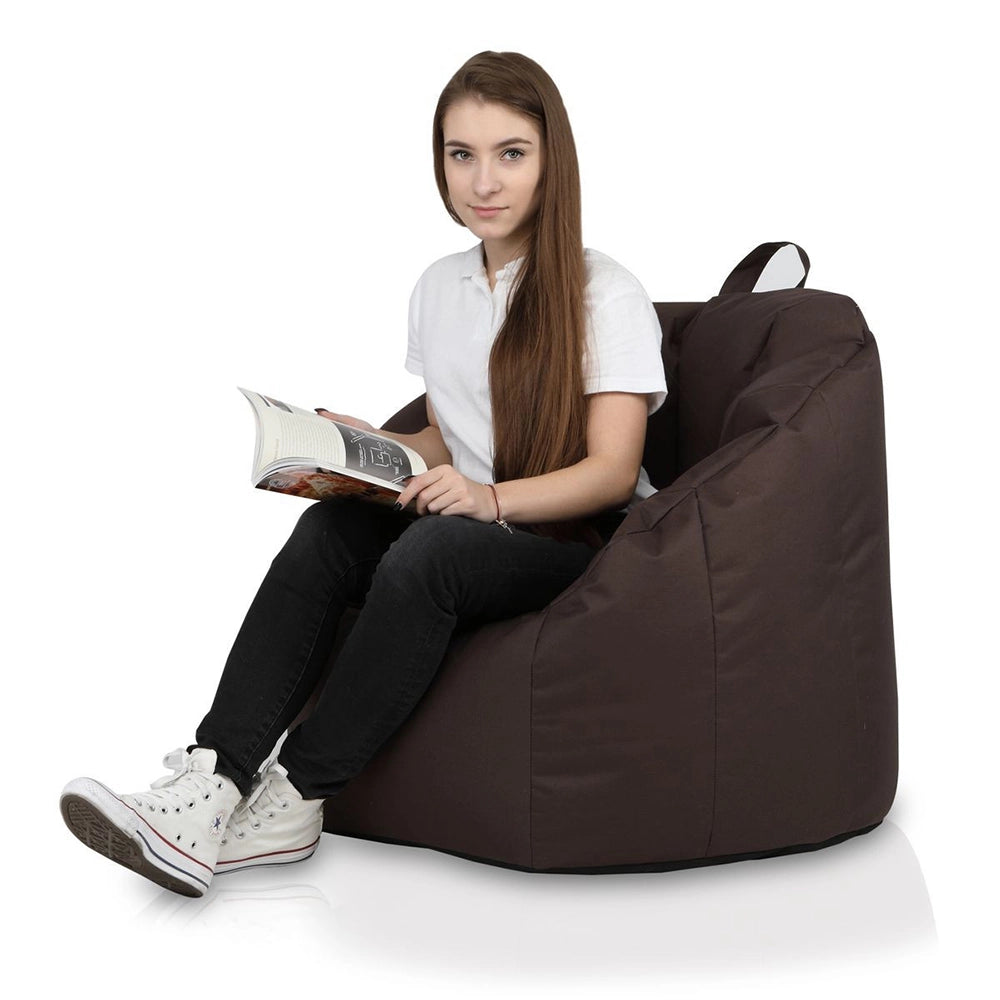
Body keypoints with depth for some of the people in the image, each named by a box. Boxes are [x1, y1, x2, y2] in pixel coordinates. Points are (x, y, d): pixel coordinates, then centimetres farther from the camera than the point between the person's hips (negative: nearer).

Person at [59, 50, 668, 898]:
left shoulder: (606, 294, -5)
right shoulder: (438, 288, 14)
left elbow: (613, 471, -13)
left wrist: (491, 497, -30)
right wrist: (367, 447, 0)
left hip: (583, 540, -5)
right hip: (473, 525, 6)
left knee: (426, 554, -35)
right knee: (330, 527, -25)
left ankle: (294, 800, -25)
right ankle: (214, 777, -35)